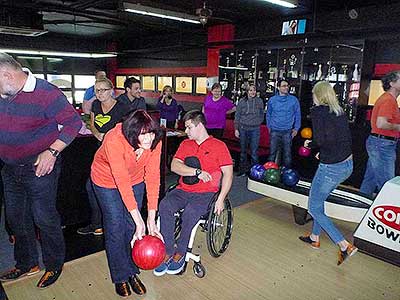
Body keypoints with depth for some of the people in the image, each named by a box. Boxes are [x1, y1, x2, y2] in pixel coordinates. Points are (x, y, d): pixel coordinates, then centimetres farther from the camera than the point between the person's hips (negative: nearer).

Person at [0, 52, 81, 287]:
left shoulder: (46, 93, -19)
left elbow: (74, 122, -17)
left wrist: (52, 151, -24)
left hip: (39, 169, -7)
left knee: (44, 219, 4)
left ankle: (54, 265, 25)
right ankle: (27, 264, 38)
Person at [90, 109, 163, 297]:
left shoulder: (154, 141, -26)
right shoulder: (114, 141, -38)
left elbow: (153, 178, -25)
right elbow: (123, 183, -37)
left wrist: (151, 220, -26)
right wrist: (139, 221, -36)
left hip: (135, 180, 3)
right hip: (107, 181, -3)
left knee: (132, 229, 5)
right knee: (116, 229, 0)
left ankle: (132, 272, 26)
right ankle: (120, 277, 21)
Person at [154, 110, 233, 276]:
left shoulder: (219, 146, 2)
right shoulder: (185, 144, 16)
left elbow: (228, 173, -3)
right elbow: (174, 166, 2)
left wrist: (221, 199, -12)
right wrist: (197, 172, -12)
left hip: (205, 193, -4)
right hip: (183, 190, 4)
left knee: (189, 213, -33)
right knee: (164, 205, -25)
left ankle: (180, 253, -10)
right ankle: (168, 251, -16)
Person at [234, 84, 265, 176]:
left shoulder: (259, 101, 4)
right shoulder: (242, 101, 2)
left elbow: (262, 115, 14)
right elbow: (237, 116, 5)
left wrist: (257, 122, 3)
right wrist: (236, 129, 1)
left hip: (255, 129, -1)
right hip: (243, 128, 1)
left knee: (254, 151, -1)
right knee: (243, 150, 10)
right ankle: (242, 170, 21)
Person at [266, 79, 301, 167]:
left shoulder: (293, 100, -1)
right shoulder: (272, 100, 3)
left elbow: (298, 115, 5)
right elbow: (268, 115, 12)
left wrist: (296, 128, 2)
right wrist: (269, 127, 8)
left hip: (287, 131, -1)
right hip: (274, 131, 1)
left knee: (287, 153, 7)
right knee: (272, 152, 7)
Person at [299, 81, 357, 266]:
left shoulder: (318, 111, -12)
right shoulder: (339, 112, 11)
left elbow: (321, 140, -22)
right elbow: (347, 139, 13)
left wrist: (310, 144, -1)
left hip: (331, 168, -8)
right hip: (347, 164, 9)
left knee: (314, 208, 7)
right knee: (318, 200, 24)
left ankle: (344, 245, 3)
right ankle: (315, 237, 38)